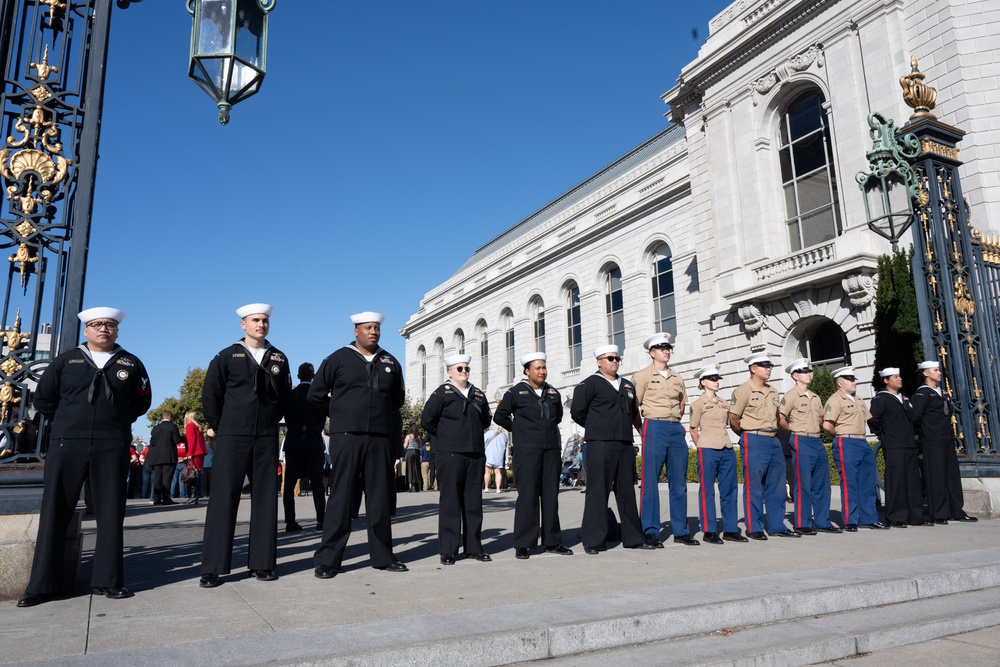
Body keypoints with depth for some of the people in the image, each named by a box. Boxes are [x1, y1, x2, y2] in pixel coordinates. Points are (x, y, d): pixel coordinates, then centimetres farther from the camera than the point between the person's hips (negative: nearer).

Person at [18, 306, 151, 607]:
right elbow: (43, 398, 14)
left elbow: (142, 401, 15)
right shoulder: (66, 360, 9)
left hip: (112, 447, 0)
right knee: (54, 512, 2)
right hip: (66, 445, 0)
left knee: (111, 513, 1)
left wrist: (118, 422, 9)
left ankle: (108, 580, 9)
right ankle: (42, 583, 11)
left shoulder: (130, 363, 10)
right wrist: (66, 423, 11)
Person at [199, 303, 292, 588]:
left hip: (267, 438, 3)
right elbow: (210, 396, 3)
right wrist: (221, 428, 5)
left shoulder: (279, 359, 8)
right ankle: (212, 568, 5)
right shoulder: (227, 356, 1)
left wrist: (270, 422, 10)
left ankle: (261, 563, 12)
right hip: (231, 438, -2)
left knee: (265, 498, 4)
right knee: (223, 498, -1)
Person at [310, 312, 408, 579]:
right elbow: (315, 395, 4)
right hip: (346, 437, -3)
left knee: (380, 497, 8)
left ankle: (382, 556, 18)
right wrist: (340, 414, 10)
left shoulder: (390, 362, 12)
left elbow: (398, 398, 25)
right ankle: (327, 560, 6)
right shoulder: (338, 359, 1)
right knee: (340, 497, -1)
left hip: (380, 439, 4)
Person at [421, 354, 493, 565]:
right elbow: (427, 420, -4)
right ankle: (448, 550, 5)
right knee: (450, 502, -2)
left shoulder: (478, 395, 14)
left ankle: (473, 547, 17)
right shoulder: (442, 393, -1)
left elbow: (486, 419, 25)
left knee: (474, 503, 8)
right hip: (450, 455, -5)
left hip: (476, 454, 5)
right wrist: (444, 436, 4)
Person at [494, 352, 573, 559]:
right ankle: (523, 544, 5)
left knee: (551, 495, 8)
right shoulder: (516, 392, -2)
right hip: (527, 451, -4)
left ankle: (552, 541, 17)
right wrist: (517, 429, 7)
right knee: (527, 495, -3)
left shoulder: (553, 393, 11)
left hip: (551, 449, 5)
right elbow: (500, 416, 4)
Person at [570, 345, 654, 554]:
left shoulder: (628, 386, 19)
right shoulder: (590, 384, -1)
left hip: (625, 445, 6)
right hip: (600, 446, -6)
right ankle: (592, 540, 0)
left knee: (627, 491, 10)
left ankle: (633, 537, 18)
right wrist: (597, 427, 5)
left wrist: (640, 429, 16)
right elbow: (577, 411, -5)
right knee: (598, 492, -5)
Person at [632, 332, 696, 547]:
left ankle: (681, 531, 16)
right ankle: (650, 532, 3)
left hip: (677, 430, 5)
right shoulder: (643, 376, -1)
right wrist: (645, 431, 2)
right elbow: (633, 407, -2)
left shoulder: (677, 378, 15)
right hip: (654, 428, -5)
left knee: (679, 483, 7)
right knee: (650, 482, -3)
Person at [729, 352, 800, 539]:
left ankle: (777, 526, 19)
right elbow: (734, 421, -7)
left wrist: (772, 433, 12)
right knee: (754, 486, -2)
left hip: (774, 441, 7)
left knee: (776, 486, 10)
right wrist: (750, 435, 4)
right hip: (754, 442, -7)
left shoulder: (773, 392, 14)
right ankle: (754, 529, 6)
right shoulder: (743, 390, -7)